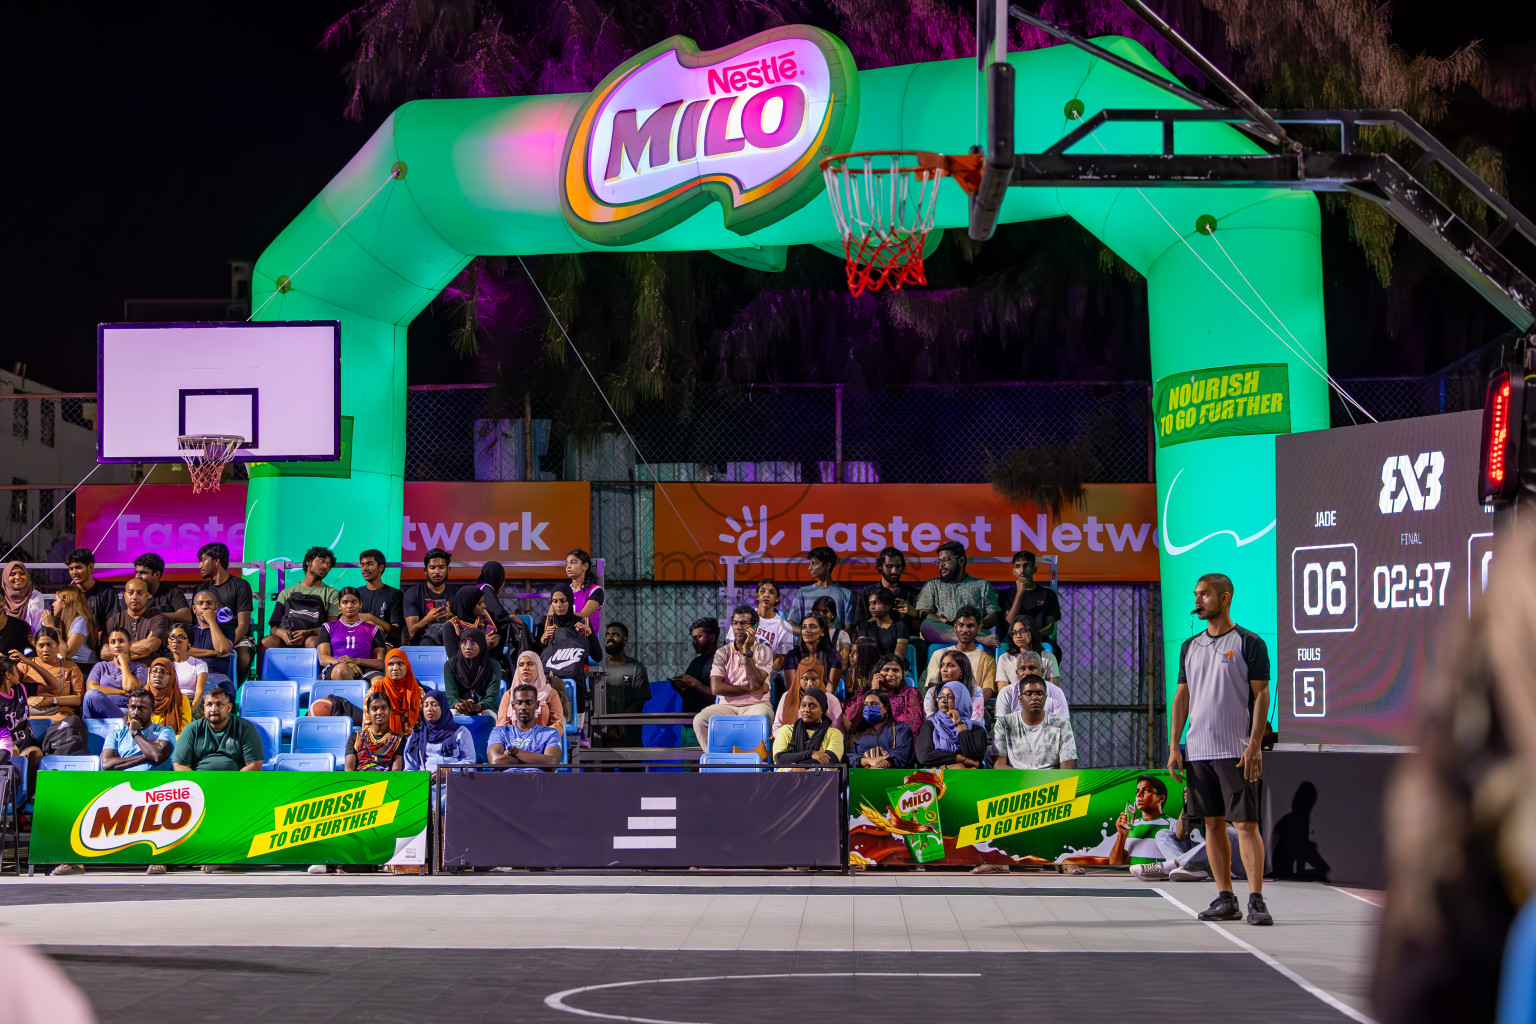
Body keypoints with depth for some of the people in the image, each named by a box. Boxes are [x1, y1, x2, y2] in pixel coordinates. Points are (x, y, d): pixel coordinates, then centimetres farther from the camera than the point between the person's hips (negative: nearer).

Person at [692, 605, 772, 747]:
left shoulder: (763, 651, 4)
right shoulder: (723, 653, 8)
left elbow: (755, 684, -12)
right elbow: (716, 687, -6)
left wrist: (747, 651, -11)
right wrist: (749, 690, -9)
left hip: (756, 704, -2)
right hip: (727, 705, 2)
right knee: (700, 720, -27)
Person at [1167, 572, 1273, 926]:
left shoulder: (1249, 644, -2)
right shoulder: (1191, 646, 14)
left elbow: (1261, 696, -5)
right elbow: (1182, 696, 15)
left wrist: (1255, 745, -13)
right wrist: (1173, 746, 8)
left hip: (1237, 751, -5)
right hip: (1199, 751, 6)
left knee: (1246, 823, -8)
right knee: (1213, 824, 6)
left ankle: (1256, 900, -8)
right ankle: (1225, 900, 12)